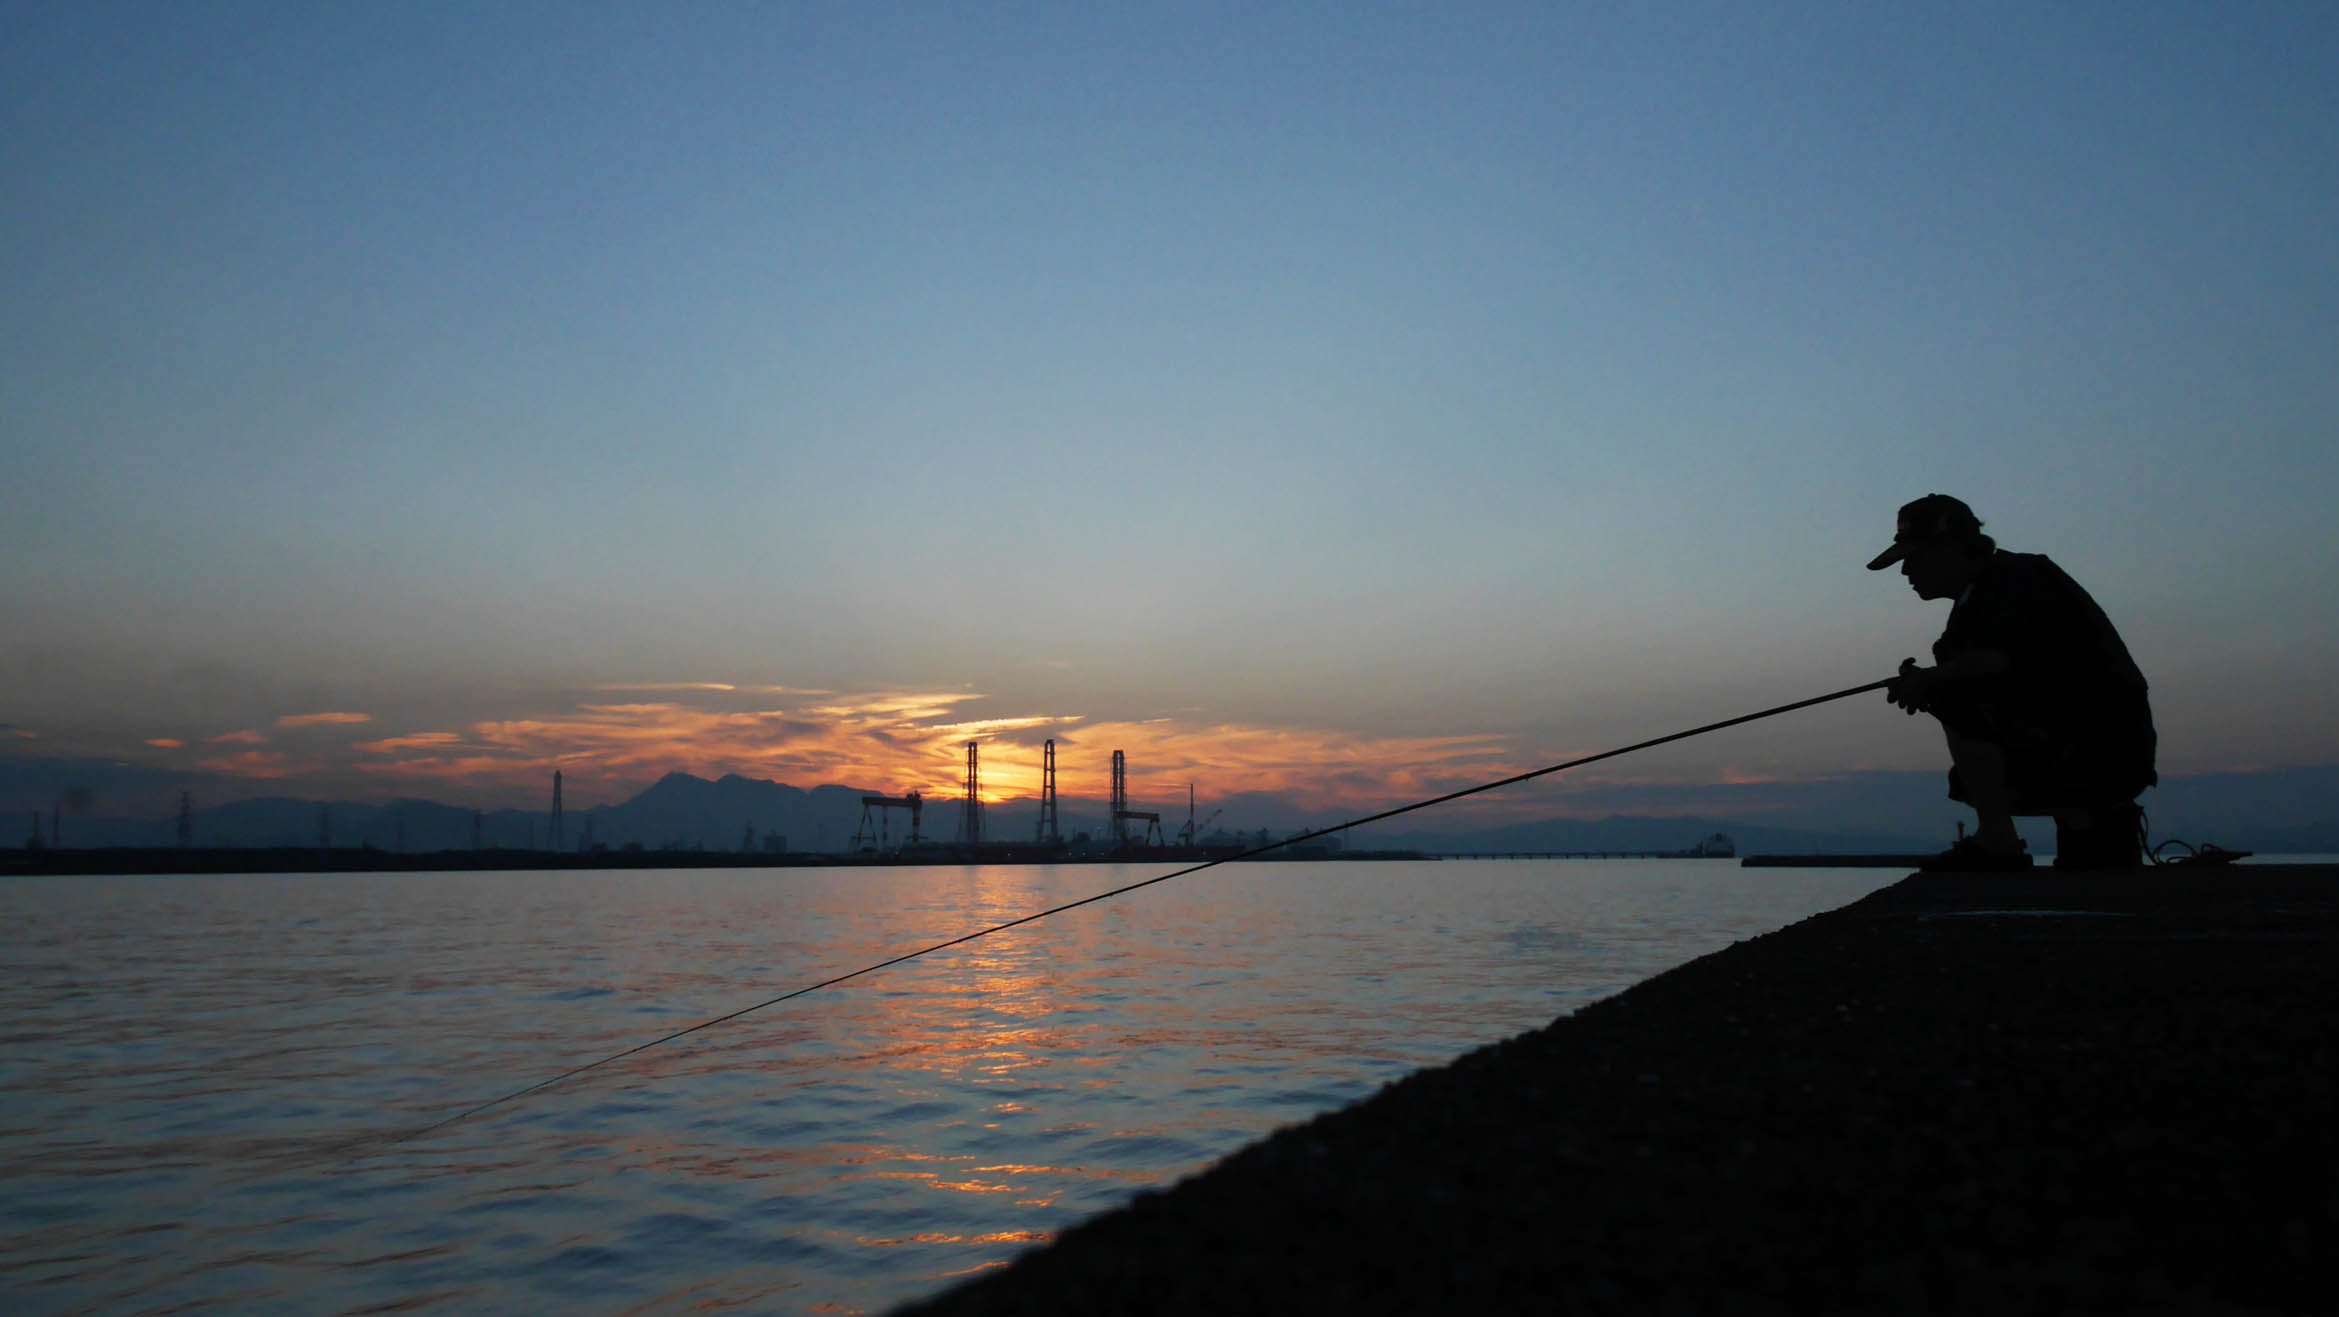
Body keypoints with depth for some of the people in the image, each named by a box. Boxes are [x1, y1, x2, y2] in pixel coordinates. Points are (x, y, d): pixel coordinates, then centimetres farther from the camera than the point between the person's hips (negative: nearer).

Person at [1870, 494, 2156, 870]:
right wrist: (1923, 684, -2)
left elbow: (1990, 661, -31)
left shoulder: (2015, 578, -14)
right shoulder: (1978, 598, 16)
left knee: (1958, 701, -20)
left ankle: (1997, 843, -15)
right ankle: (2090, 820, 13)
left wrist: (1925, 680, -14)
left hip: (2106, 754, -10)